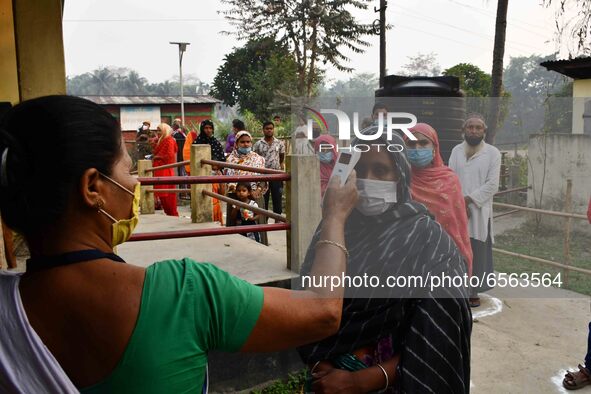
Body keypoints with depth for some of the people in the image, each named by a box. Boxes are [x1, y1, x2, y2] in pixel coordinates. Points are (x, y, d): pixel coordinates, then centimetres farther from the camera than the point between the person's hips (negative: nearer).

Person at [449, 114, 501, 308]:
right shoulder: (456, 150, 7)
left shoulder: (493, 153, -2)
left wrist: (467, 199, -16)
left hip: (480, 212, -2)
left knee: (477, 253, 4)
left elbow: (492, 185, -9)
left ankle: (474, 292, 15)